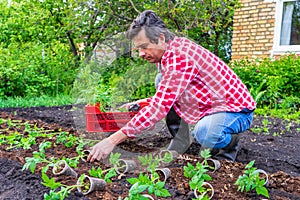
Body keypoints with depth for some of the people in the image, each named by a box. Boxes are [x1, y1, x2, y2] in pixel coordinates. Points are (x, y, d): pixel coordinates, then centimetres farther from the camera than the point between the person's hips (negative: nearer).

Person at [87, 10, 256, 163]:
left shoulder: (180, 57, -28)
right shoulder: (168, 52, 3)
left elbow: (160, 107, -34)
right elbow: (165, 97, 14)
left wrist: (113, 140, -34)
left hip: (238, 109, -9)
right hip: (209, 106, 9)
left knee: (205, 134, -39)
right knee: (161, 80, -1)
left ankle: (231, 143, -2)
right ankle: (180, 143, 3)